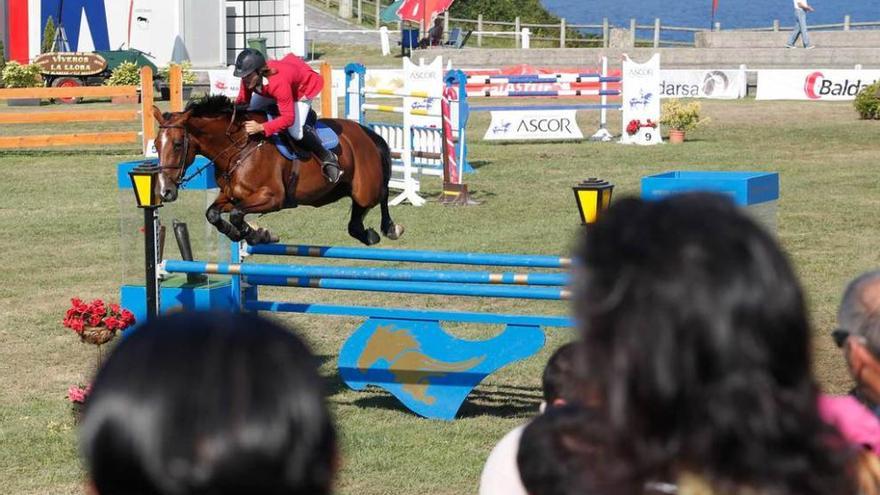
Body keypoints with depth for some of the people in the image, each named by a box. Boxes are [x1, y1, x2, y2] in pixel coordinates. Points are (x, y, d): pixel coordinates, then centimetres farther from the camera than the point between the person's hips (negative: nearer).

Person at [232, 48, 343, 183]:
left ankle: (328, 158, -3)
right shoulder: (249, 78, -27)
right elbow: (242, 102, -10)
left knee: (296, 132, -24)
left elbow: (288, 118, -44)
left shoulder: (278, 83, -48)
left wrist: (261, 128, -53)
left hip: (304, 86, -7)